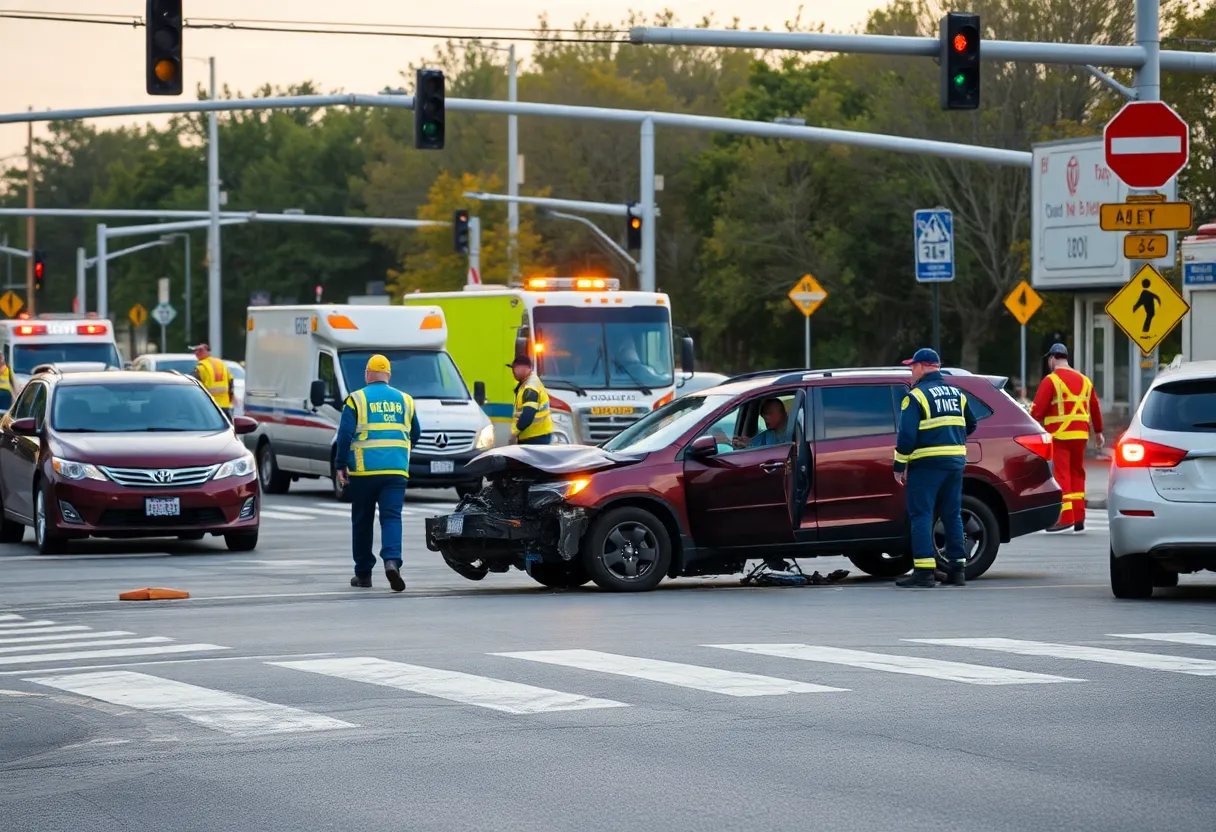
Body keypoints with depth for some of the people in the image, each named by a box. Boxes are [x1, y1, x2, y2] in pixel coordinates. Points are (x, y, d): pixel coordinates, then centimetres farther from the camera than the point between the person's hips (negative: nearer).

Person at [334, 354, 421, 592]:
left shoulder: (356, 400, 0)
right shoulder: (404, 400, 11)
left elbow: (345, 434, -7)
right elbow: (415, 435, 18)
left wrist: (341, 465, -1)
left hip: (364, 470, -2)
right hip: (396, 471, 2)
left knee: (362, 520, 9)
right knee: (392, 517, -3)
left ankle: (363, 572, 14)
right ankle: (392, 560, -27)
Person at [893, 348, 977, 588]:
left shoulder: (916, 396, -8)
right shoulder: (956, 393, 14)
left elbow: (907, 435, -14)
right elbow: (970, 426, 24)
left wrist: (899, 466, -7)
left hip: (926, 463, -7)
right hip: (956, 461, 7)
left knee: (921, 515, -5)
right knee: (952, 515, 12)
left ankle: (923, 571, -12)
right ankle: (957, 570, 11)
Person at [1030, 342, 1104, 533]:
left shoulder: (1050, 381, -8)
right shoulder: (1084, 381, 14)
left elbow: (1038, 410, -13)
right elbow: (1095, 409, 20)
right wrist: (1098, 432, 30)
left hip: (1059, 436, -6)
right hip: (1080, 435, 6)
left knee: (1060, 475, -5)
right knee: (1077, 474, 14)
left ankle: (1066, 517, -12)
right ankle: (1079, 518, 14)